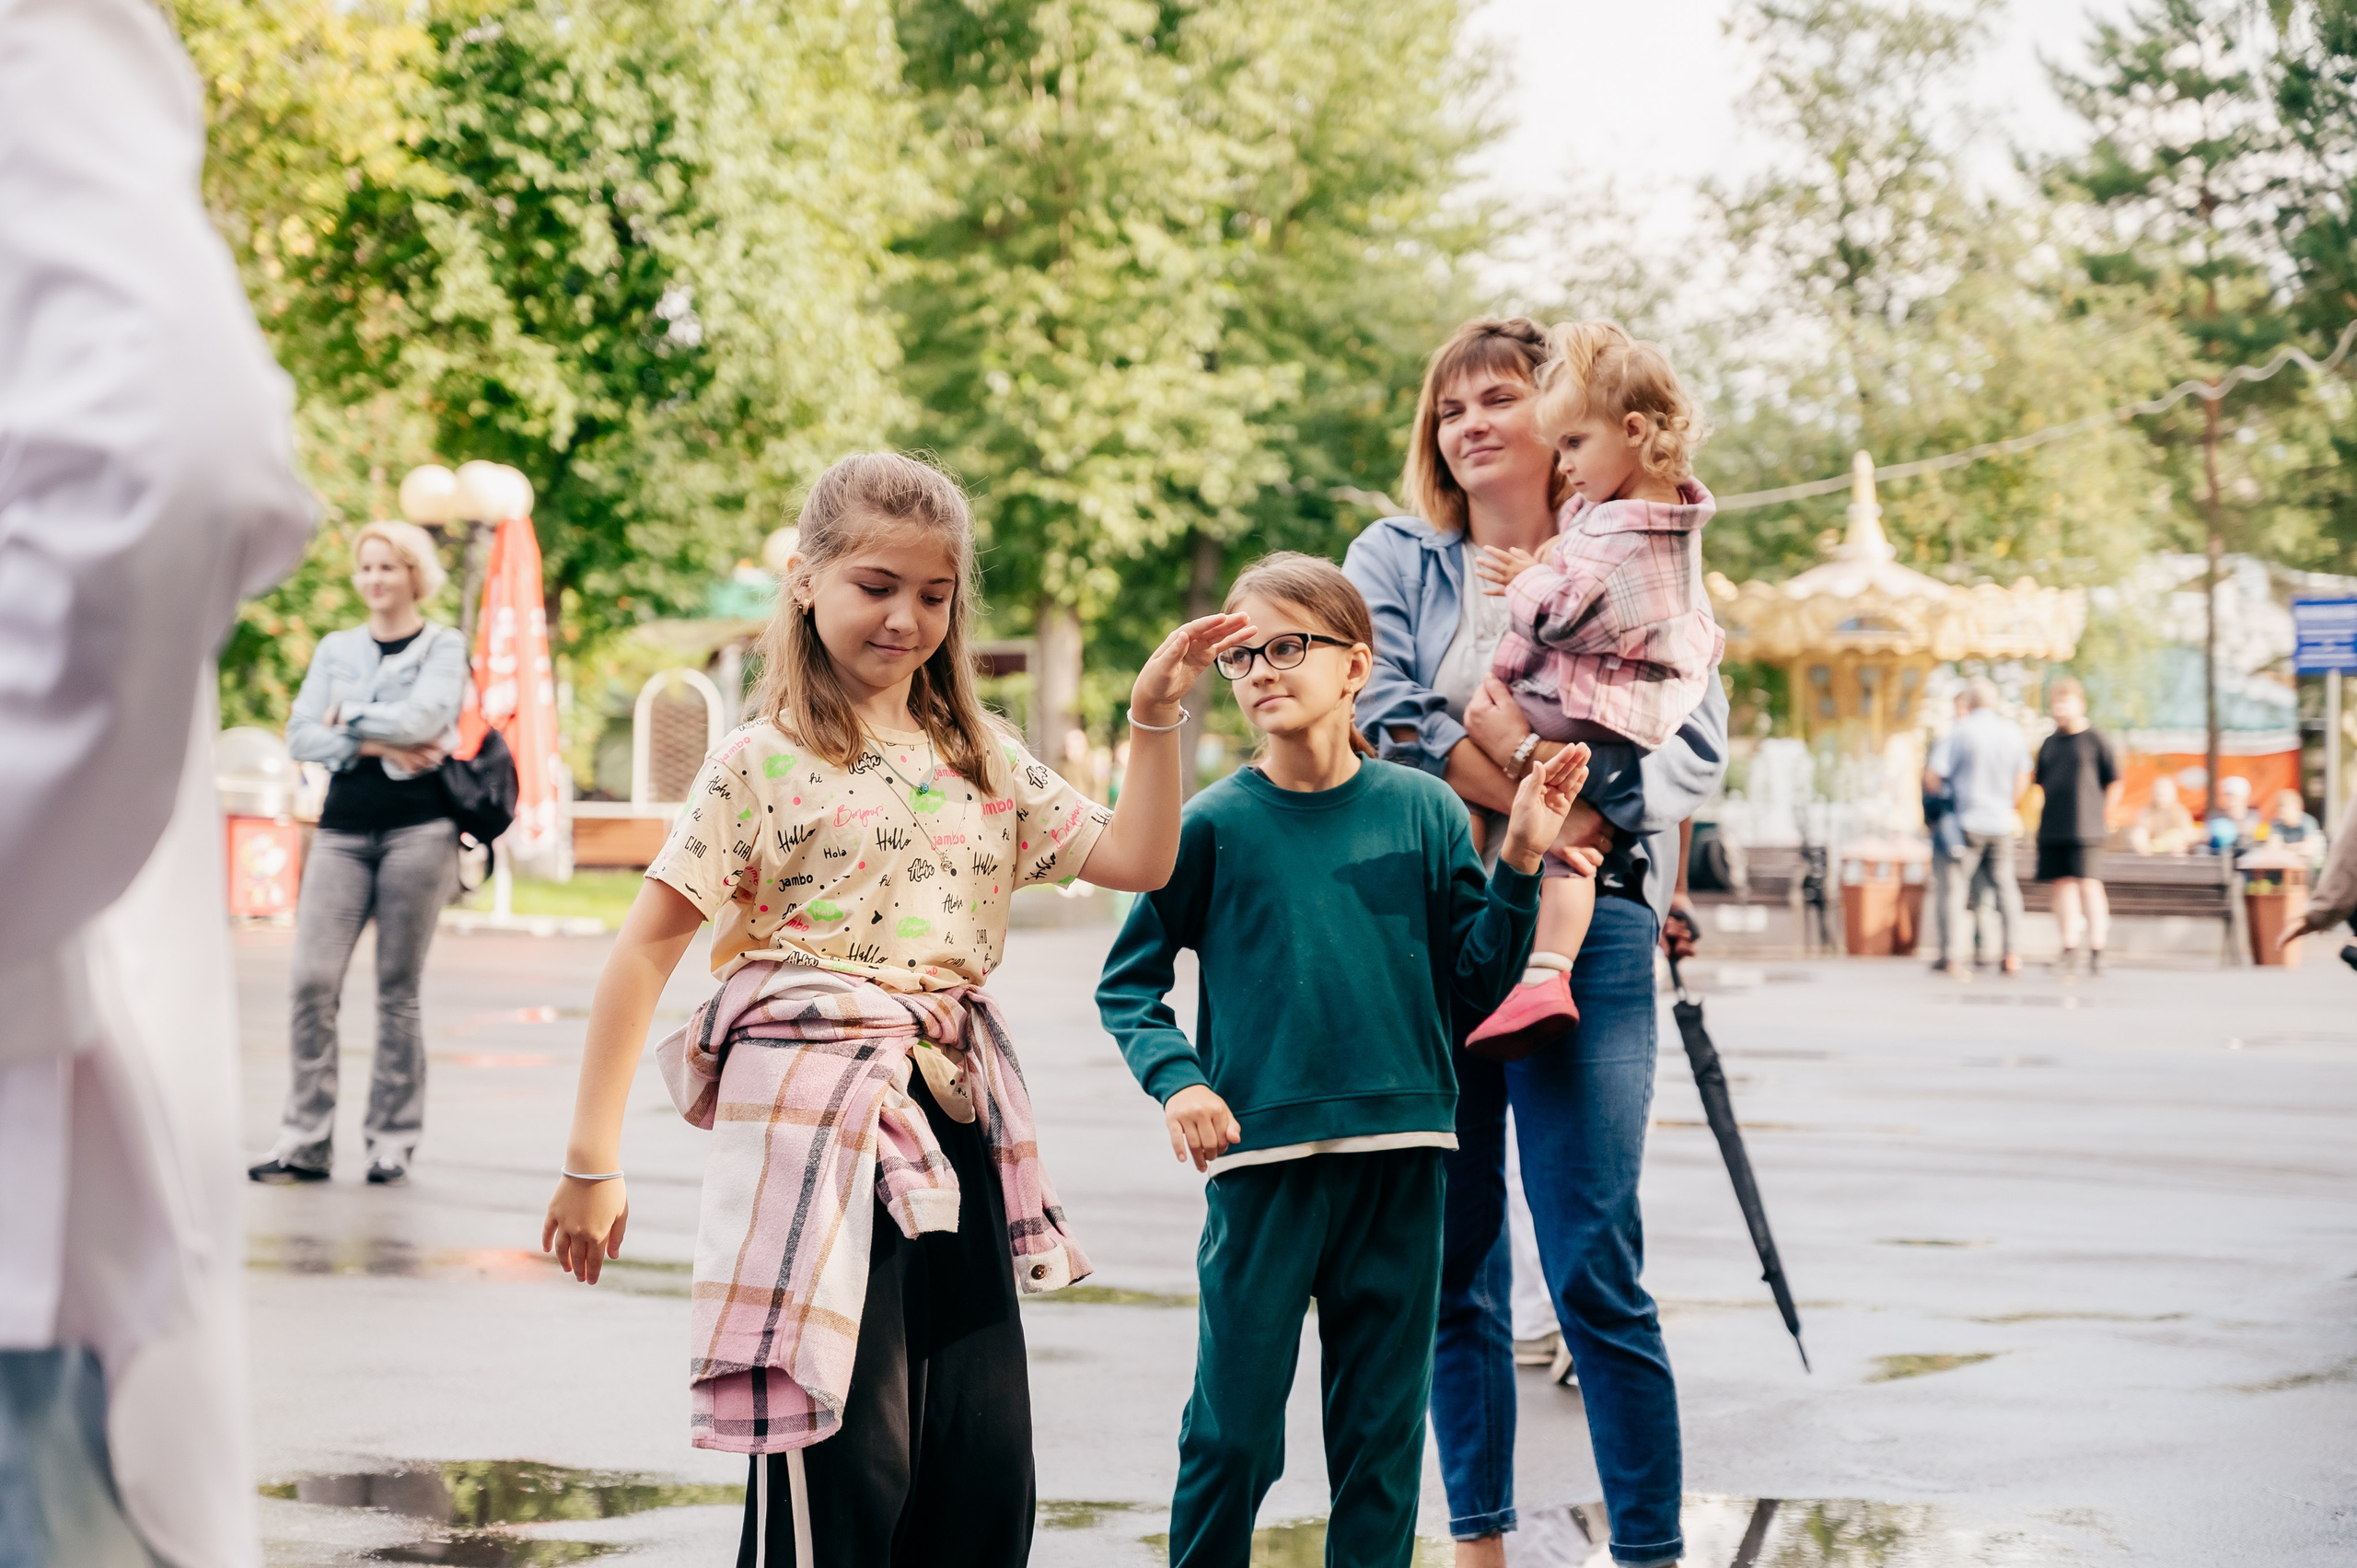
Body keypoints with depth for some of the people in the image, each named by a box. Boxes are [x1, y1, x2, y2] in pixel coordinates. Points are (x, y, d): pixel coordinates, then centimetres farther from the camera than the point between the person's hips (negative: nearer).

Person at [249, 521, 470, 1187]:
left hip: (419, 827, -3)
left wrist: (349, 719, -1)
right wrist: (377, 745, -8)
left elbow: (425, 715, -12)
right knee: (313, 981, -8)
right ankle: (305, 1142, -4)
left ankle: (394, 1143, 5)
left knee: (398, 989, -2)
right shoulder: (335, 649, 16)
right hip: (342, 829, 3)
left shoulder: (443, 646, 7)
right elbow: (301, 736, 5)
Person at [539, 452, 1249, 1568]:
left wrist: (1155, 718, 1)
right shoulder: (764, 762, -3)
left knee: (986, 1475, 6)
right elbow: (646, 949, -5)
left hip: (956, 1119, 6)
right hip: (817, 1120, -6)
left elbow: (1137, 859, 13)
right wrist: (593, 1160, -10)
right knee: (838, 1472, -6)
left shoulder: (982, 758, 13)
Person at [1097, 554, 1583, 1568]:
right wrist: (1175, 1078, -10)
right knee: (1233, 1426, -1)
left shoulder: (1422, 811, 4)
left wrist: (1521, 862, -7)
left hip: (1400, 1155, 2)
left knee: (1383, 1426, 8)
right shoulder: (1215, 825, -1)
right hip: (1263, 1153, -2)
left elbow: (1477, 985, 5)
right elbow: (1127, 981, 6)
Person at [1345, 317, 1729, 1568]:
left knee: (1594, 1267, -9)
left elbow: (1695, 743, 1)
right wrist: (1523, 797, -11)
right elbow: (1382, 721, -3)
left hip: (1583, 933, -2)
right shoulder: (1395, 561, 13)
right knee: (1451, 1264, 5)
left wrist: (1584, 821, -14)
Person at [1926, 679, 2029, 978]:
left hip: (1966, 821, -4)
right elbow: (2022, 780, 15)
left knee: (1955, 888, 0)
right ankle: (2013, 953, 9)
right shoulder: (2011, 732, 5)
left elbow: (1931, 778, -12)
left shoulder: (1959, 731, -10)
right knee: (2005, 886, 13)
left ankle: (1952, 956, -5)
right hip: (2001, 824, 4)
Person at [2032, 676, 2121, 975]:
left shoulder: (2095, 740, -1)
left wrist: (2103, 815, -2)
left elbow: (2115, 782, 1)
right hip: (2053, 828, 5)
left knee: (2089, 885, -8)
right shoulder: (2049, 744, 14)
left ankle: (2096, 952, -5)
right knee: (2063, 885, 4)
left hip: (2086, 828, -5)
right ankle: (2069, 951, 8)